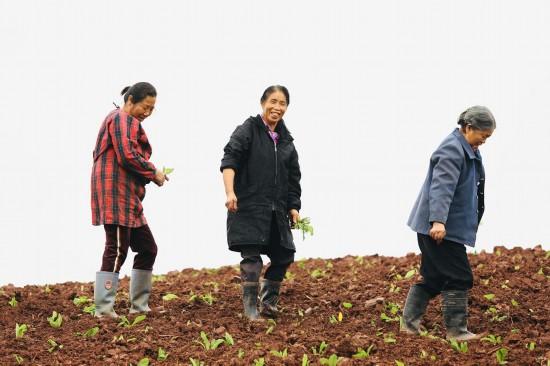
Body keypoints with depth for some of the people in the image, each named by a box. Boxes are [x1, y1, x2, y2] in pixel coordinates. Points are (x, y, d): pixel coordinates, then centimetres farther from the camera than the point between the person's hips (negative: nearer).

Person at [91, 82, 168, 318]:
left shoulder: (127, 121, 27)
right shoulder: (123, 119, -6)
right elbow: (128, 155, -19)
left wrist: (147, 174, 9)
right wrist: (153, 173, -7)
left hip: (127, 197, 11)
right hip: (115, 192, -11)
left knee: (147, 249, 12)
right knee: (117, 250, -13)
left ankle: (139, 306, 15)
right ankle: (103, 308, -14)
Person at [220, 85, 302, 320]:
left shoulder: (286, 141, 16)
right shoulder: (248, 130, -3)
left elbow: (293, 177, 21)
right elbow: (229, 160, -16)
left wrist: (294, 206, 11)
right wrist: (230, 193, -29)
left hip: (276, 211, 6)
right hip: (249, 206, -6)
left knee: (284, 256, 8)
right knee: (252, 257, -11)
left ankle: (269, 303, 24)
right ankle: (250, 309, -6)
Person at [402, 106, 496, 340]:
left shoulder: (469, 151, 17)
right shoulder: (452, 150, -17)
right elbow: (442, 187, -28)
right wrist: (438, 221, -38)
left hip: (441, 226, 10)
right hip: (440, 227, -10)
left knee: (433, 277, 12)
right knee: (459, 277, -8)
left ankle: (409, 323, 15)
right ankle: (456, 330, -3)